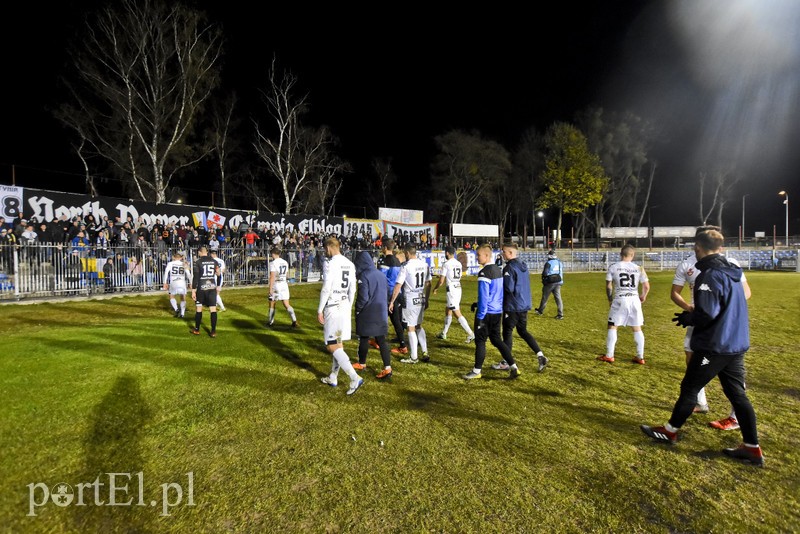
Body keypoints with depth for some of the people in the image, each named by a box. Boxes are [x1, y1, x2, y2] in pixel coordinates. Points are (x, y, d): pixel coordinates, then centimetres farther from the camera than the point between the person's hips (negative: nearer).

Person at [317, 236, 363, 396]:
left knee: (333, 347, -3)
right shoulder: (350, 264, 9)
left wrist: (320, 310, -10)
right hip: (345, 307, 8)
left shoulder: (332, 264, -14)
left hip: (332, 309, -8)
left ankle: (355, 378, -10)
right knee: (338, 344, 17)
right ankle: (333, 378, 30)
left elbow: (326, 289, -17)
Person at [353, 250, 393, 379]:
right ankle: (387, 368, -1)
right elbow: (386, 294, 12)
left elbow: (363, 297, -18)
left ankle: (362, 363, 30)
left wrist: (357, 310, -2)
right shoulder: (381, 274, 6)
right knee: (381, 339, 6)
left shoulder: (364, 276, -15)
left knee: (364, 338, 13)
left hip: (367, 315, -5)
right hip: (381, 313, 6)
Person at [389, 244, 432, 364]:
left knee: (411, 328, 4)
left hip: (410, 300, -6)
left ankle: (413, 357, 12)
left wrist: (392, 301, -5)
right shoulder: (425, 265, 4)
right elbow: (428, 284, 9)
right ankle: (425, 352, 16)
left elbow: (398, 286, -12)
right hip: (421, 299, 6)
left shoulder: (406, 266, -13)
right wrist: (426, 300, 19)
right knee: (419, 326, 20)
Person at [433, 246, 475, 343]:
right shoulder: (459, 264, 10)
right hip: (458, 288, 9)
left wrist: (435, 288, 9)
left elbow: (441, 281, -10)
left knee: (457, 313, -6)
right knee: (447, 310, 19)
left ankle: (471, 334, -8)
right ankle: (443, 334, 29)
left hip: (451, 290, -9)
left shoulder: (446, 264, -12)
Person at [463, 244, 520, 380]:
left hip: (487, 313, -8)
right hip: (498, 312, 8)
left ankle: (477, 371, 15)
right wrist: (478, 304, 20)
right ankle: (513, 367, 14)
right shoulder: (498, 270, 12)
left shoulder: (484, 273, -17)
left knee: (480, 341, 4)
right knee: (496, 339, 16)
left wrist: (480, 316, -17)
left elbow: (483, 296, -21)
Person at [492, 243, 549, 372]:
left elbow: (508, 288, -22)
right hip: (524, 305, 8)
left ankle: (505, 363, 13)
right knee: (523, 331, 18)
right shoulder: (523, 266, 10)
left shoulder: (509, 268, -17)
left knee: (507, 332, 4)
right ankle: (540, 356, 11)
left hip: (512, 306, -8)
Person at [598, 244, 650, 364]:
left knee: (612, 327, 7)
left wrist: (610, 299, 15)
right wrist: (643, 297, 25)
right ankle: (640, 357, 19)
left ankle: (609, 355, 9)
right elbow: (646, 287, 5)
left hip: (620, 300, -2)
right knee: (637, 328, 13)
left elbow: (608, 286, -1)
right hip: (634, 299, 3)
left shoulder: (613, 267, -3)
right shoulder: (639, 268, 2)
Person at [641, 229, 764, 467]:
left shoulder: (709, 275, -18)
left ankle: (670, 431, 21)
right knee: (737, 394, 13)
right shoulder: (733, 272, 10)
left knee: (689, 388, 6)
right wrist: (692, 314, 16)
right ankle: (752, 448, 20)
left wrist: (687, 318, -5)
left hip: (714, 346, -8)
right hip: (737, 345, 8)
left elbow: (705, 315, -24)